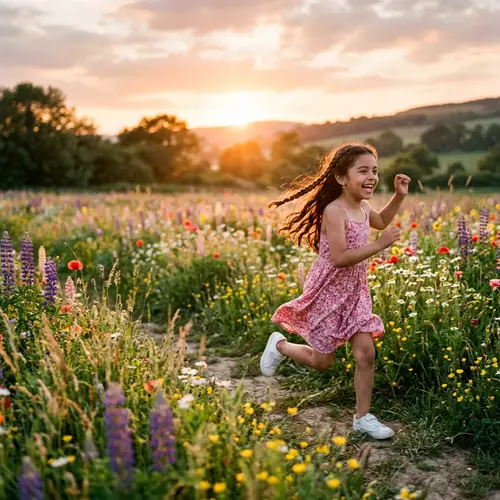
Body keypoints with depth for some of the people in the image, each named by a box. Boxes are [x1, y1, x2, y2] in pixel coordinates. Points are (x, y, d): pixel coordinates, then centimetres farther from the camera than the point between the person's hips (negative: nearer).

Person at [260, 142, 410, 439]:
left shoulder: (363, 208, 2)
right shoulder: (334, 211, -24)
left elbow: (381, 222, 27)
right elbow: (339, 259, -30)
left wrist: (399, 196, 12)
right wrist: (380, 245, -31)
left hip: (355, 293, 7)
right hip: (329, 293, -7)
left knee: (366, 353, -2)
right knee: (322, 362, 8)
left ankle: (363, 417, 12)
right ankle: (280, 344, 35)